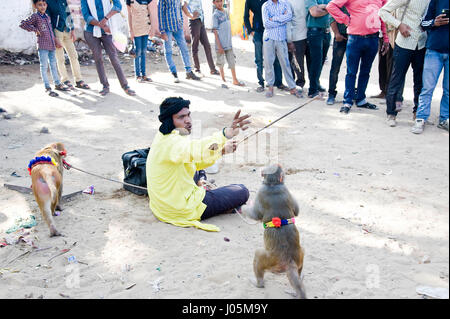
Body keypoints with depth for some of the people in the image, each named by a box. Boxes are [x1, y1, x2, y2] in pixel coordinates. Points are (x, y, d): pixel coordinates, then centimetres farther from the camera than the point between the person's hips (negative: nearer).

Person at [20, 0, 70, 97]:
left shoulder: (47, 16, 15)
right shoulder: (35, 16, -6)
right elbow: (23, 24, -10)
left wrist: (56, 41, 23)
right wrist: (34, 29, -11)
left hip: (51, 45, 7)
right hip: (42, 46, -7)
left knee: (53, 65, 15)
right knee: (44, 66, -3)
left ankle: (57, 84, 25)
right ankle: (47, 88, 0)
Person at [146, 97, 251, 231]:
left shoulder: (163, 137, 3)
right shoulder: (171, 143, -29)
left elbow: (192, 162, 12)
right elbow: (195, 149, -52)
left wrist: (221, 151, 0)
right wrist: (226, 134, -66)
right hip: (180, 210, -10)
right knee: (242, 192, 2)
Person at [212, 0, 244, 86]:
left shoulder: (225, 12, 8)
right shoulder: (215, 15, -10)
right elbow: (215, 31, -13)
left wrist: (230, 40, 16)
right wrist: (219, 46, -17)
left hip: (229, 43, 6)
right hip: (221, 44, -6)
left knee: (232, 61, 9)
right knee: (221, 62, 6)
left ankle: (235, 80, 17)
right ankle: (223, 79, 20)